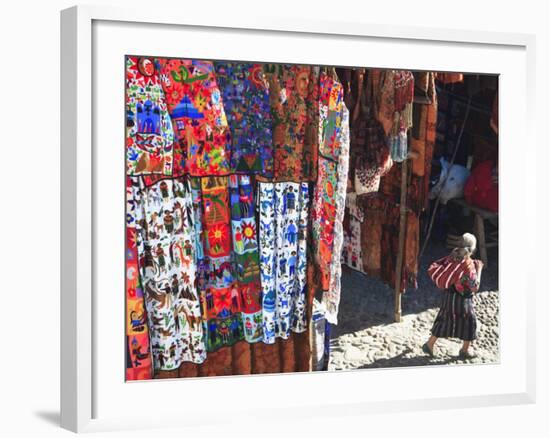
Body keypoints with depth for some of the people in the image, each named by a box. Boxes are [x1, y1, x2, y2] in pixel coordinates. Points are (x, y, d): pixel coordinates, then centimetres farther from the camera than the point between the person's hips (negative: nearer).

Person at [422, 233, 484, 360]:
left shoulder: (451, 258, -5)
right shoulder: (468, 264, -24)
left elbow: (432, 269, 0)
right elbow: (474, 287, -20)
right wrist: (479, 269, -13)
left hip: (448, 295, 7)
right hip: (462, 299, -7)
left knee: (444, 320, 20)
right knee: (469, 322, 13)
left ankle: (429, 345, 23)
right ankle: (465, 351, 22)